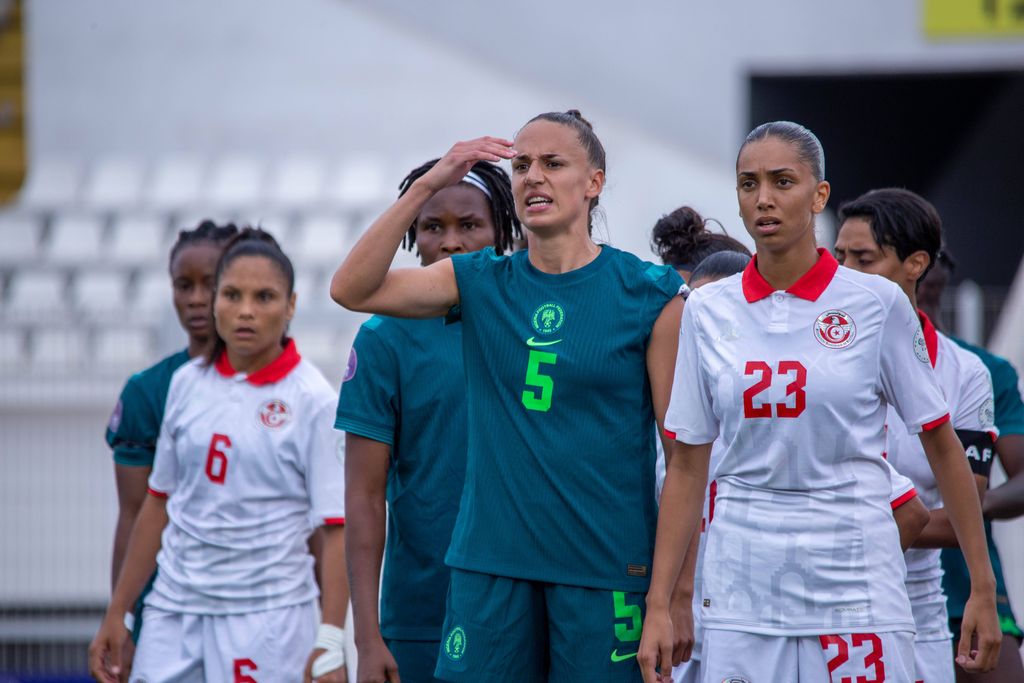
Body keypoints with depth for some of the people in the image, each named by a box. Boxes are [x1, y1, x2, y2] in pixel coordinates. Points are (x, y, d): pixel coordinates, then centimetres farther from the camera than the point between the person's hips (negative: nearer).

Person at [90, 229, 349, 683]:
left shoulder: (312, 401, -7)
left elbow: (337, 529, -9)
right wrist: (116, 614, 15)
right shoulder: (188, 383, 7)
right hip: (174, 611, 5)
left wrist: (330, 644, -16)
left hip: (266, 617, -4)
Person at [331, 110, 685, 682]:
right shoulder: (483, 283, 7)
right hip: (491, 563, 3)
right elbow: (352, 289, -4)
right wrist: (429, 185, -11)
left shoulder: (648, 293, -1)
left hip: (606, 569, -3)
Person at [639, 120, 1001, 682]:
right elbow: (687, 467, 8)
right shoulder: (707, 310, 4)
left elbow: (942, 446, 2)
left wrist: (982, 590, 0)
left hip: (854, 577, -2)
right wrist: (658, 605, 3)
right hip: (740, 588, 2)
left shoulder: (878, 303, -3)